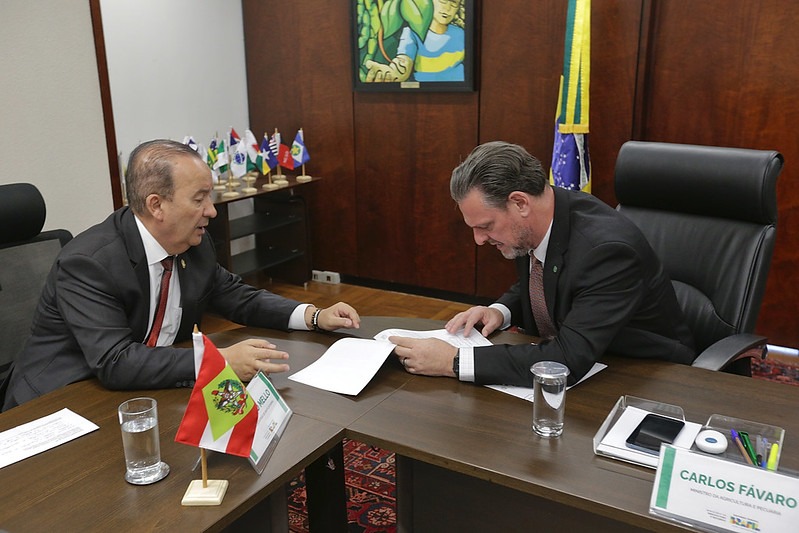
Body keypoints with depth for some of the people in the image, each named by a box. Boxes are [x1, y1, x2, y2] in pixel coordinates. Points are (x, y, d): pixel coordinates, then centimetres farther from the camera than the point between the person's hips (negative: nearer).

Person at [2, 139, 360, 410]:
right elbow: (115, 362, -33)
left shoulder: (195, 245, -4)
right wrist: (220, 361, -41)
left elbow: (237, 297, 9)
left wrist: (314, 316, -5)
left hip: (141, 395, 7)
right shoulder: (87, 263, -25)